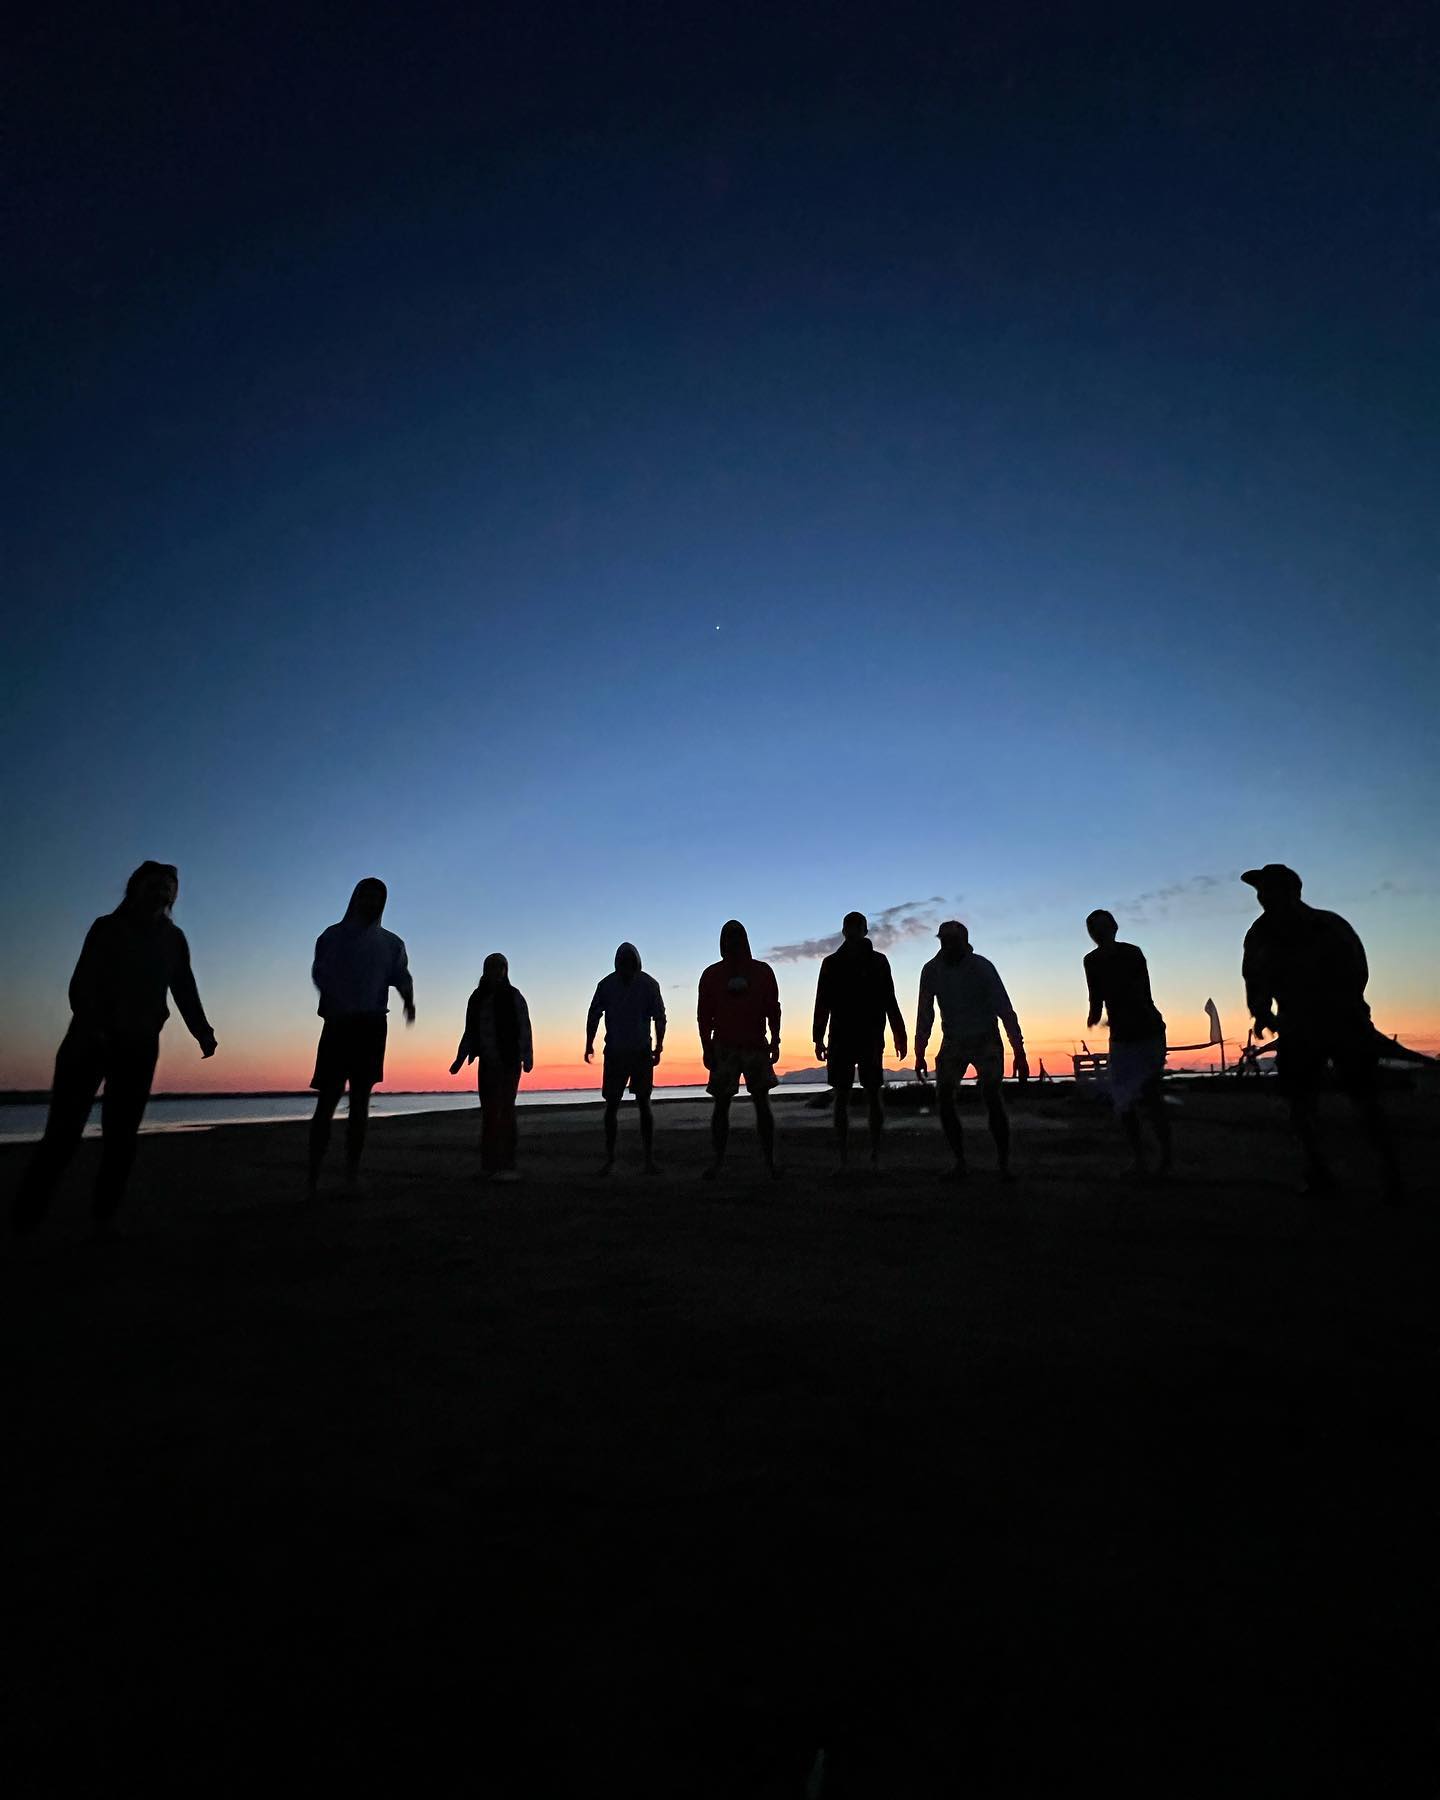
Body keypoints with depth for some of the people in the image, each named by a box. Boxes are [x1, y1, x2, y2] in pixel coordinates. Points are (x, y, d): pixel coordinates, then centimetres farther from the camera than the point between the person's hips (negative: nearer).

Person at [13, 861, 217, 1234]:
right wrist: (90, 1025, -26)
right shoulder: (108, 928, 2)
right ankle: (23, 1221, 3)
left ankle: (103, 1221, 5)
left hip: (139, 1045, 3)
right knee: (64, 1129, -6)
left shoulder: (173, 939, 12)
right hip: (91, 1038, -2)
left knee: (122, 1136, 1)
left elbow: (185, 990, 8)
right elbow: (83, 982, -8)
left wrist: (202, 1032, -6)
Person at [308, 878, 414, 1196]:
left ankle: (352, 1173, 5)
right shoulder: (333, 936, 8)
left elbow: (401, 976, 6)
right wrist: (334, 1003, -27)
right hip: (338, 1024, -2)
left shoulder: (391, 943, 16)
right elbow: (320, 973, -6)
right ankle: (313, 1175, 2)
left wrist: (409, 1001, -18)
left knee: (360, 1100, 2)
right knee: (327, 1099, -4)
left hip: (371, 1025, 2)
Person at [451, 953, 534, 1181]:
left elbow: (524, 1029, -10)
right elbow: (469, 1032, 17)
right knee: (488, 1111, 7)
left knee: (504, 1111, -6)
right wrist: (460, 1060, 16)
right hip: (487, 1062, 5)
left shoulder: (513, 996, -3)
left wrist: (527, 1057, -21)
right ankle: (489, 1165, 14)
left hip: (509, 1062, -5)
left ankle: (506, 1166, -3)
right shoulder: (478, 998, 10)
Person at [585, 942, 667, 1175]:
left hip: (642, 1052, -1)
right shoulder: (607, 985, -3)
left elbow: (660, 1017, 1)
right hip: (614, 1053, 1)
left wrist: (659, 1048, -1)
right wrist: (589, 1045, 1)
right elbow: (593, 1015, 5)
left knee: (644, 1104, -3)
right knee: (611, 1106, 2)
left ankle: (649, 1159, 2)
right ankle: (609, 1158, 14)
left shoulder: (649, 985, -5)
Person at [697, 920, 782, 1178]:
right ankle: (718, 1160, 10)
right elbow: (704, 1015, 6)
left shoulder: (763, 971, 8)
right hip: (724, 1048, 0)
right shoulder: (712, 975, 7)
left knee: (762, 1103, -4)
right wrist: (706, 1048, -1)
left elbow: (773, 1009, 8)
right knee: (721, 1104, 0)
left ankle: (770, 1160, 1)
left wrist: (775, 1040, -1)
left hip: (756, 1047, 0)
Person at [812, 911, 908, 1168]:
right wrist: (819, 1038, 1)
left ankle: (875, 1156, 6)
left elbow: (890, 1002, 7)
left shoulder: (878, 961, 6)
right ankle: (842, 1159, 7)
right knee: (841, 1098, 2)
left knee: (874, 1096, -2)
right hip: (840, 1039, 1)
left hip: (871, 1039, -1)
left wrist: (899, 1035, 1)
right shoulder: (831, 963, 7)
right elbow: (822, 1004, 7)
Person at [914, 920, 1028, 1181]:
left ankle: (1004, 1165, -7)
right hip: (953, 1042, 3)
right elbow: (925, 1015, 1)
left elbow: (1005, 1010, -15)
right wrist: (919, 1054, 1)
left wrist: (1019, 1053, -19)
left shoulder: (982, 968, -18)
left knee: (992, 1097, -17)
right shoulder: (931, 970, -8)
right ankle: (960, 1161, 5)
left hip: (986, 1041, -3)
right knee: (946, 1101, -8)